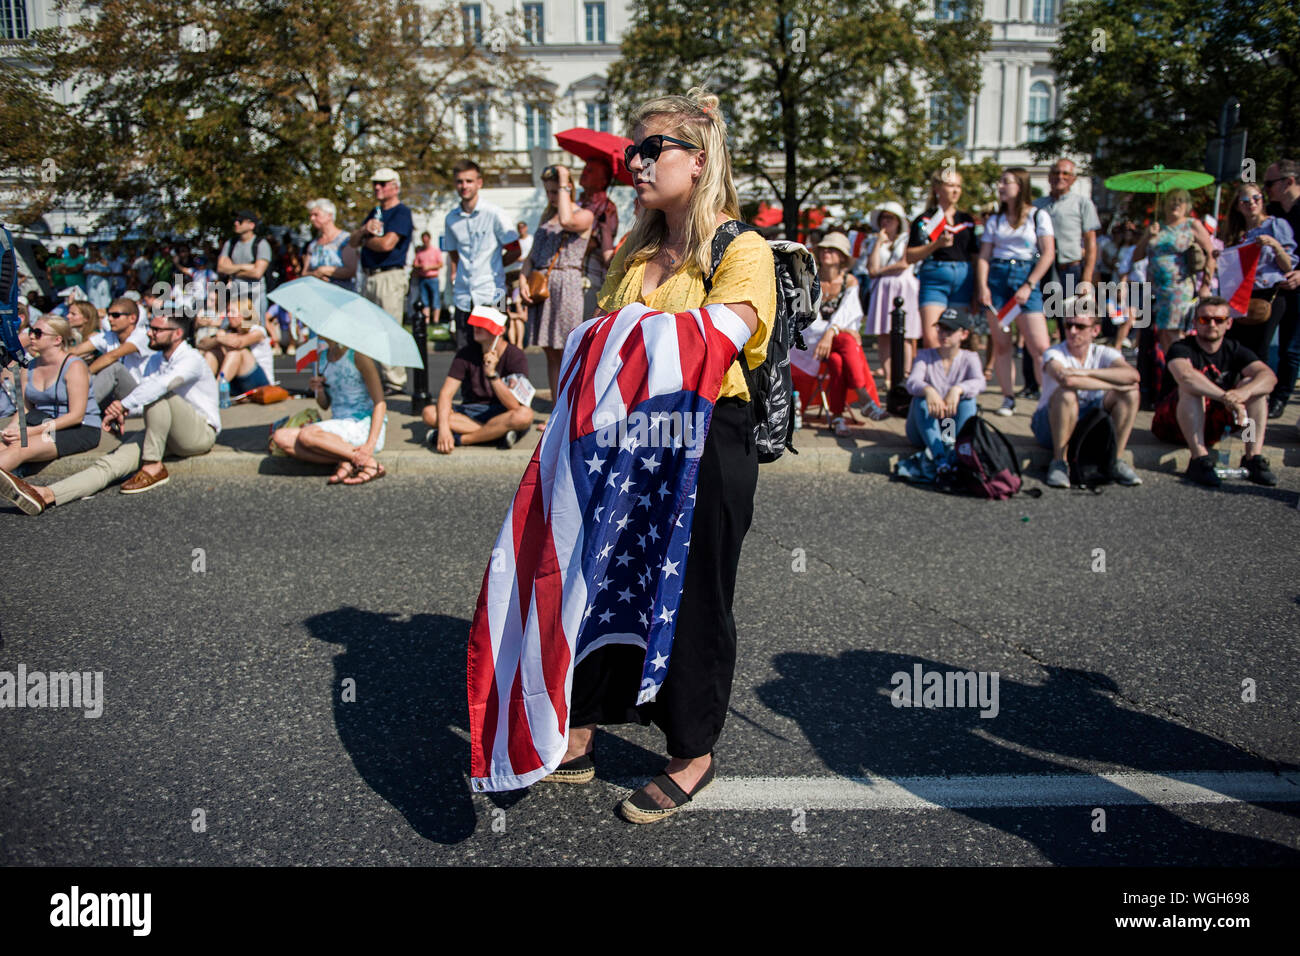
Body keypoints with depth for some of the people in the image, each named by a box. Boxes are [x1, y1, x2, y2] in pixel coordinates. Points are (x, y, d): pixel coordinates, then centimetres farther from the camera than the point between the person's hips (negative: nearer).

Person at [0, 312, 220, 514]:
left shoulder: (191, 360, -13)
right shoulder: (156, 359, 16)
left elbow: (164, 383, -33)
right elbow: (140, 399, 15)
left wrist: (124, 404, -37)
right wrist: (120, 413, -6)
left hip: (201, 433, -7)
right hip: (167, 436, 7)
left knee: (157, 395, -32)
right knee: (111, 463, -15)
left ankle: (153, 467, -25)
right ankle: (45, 496, -32)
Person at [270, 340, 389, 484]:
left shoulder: (358, 355, -9)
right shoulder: (322, 356, 11)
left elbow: (380, 403, -13)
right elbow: (325, 405, 18)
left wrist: (371, 444, -25)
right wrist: (318, 390, -7)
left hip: (365, 427, -7)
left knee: (306, 435, -29)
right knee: (281, 438, -12)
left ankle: (369, 462, -22)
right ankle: (344, 461, -21)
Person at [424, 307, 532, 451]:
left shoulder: (515, 357, -12)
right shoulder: (466, 354, -3)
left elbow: (515, 406, -21)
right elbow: (446, 393, -11)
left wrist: (492, 375, -33)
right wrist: (443, 427, -29)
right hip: (470, 413, 3)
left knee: (525, 415, -36)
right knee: (429, 413, -22)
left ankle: (458, 438, -26)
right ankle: (498, 433, -25)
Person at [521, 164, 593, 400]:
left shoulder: (585, 215, 0)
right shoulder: (547, 216, 21)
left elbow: (567, 221, -23)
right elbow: (533, 253, 19)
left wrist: (563, 185, -12)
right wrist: (523, 278, 2)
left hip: (566, 284, -7)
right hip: (540, 286, 7)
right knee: (551, 354, 7)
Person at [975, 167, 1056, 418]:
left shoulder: (1038, 216, 5)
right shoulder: (995, 221, 14)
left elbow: (1048, 254, -1)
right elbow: (984, 256, 9)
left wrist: (1028, 286, -11)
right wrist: (982, 286, -7)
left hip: (1026, 276, -3)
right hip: (997, 277, 3)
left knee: (1039, 347, -12)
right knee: (1001, 344, 1)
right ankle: (1008, 399, 8)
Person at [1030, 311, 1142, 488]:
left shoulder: (1104, 353, -1)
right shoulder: (1054, 353, -12)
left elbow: (1132, 375, -23)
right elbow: (1067, 380, -35)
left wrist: (1087, 372, -30)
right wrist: (1115, 385, -26)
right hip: (1050, 425, -4)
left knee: (1131, 392, -16)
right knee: (1067, 393, -34)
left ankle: (1117, 460, -14)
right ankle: (1059, 461, -24)